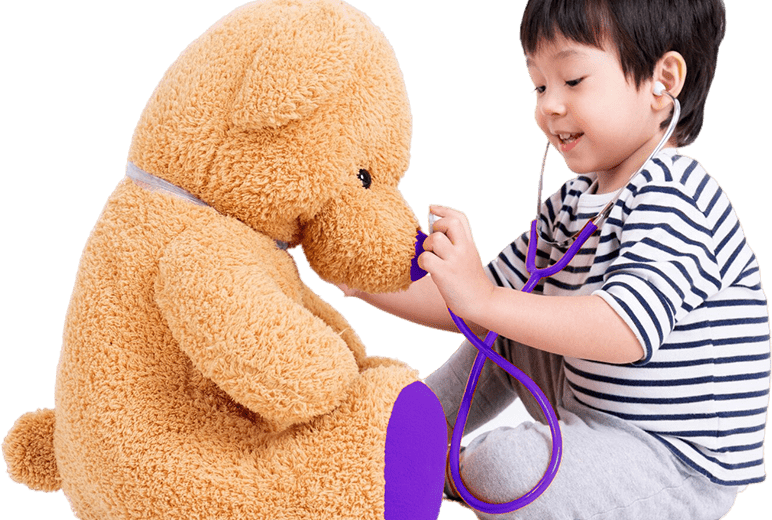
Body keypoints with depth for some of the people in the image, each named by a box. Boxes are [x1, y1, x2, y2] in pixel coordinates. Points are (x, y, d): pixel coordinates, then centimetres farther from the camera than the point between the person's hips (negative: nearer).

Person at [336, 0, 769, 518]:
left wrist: (486, 302, -40)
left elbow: (628, 329, -36)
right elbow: (484, 298, 8)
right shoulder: (574, 201, 7)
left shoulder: (673, 196, -22)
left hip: (679, 464, -9)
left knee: (505, 463, -28)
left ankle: (454, 475, 5)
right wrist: (375, 285, -3)